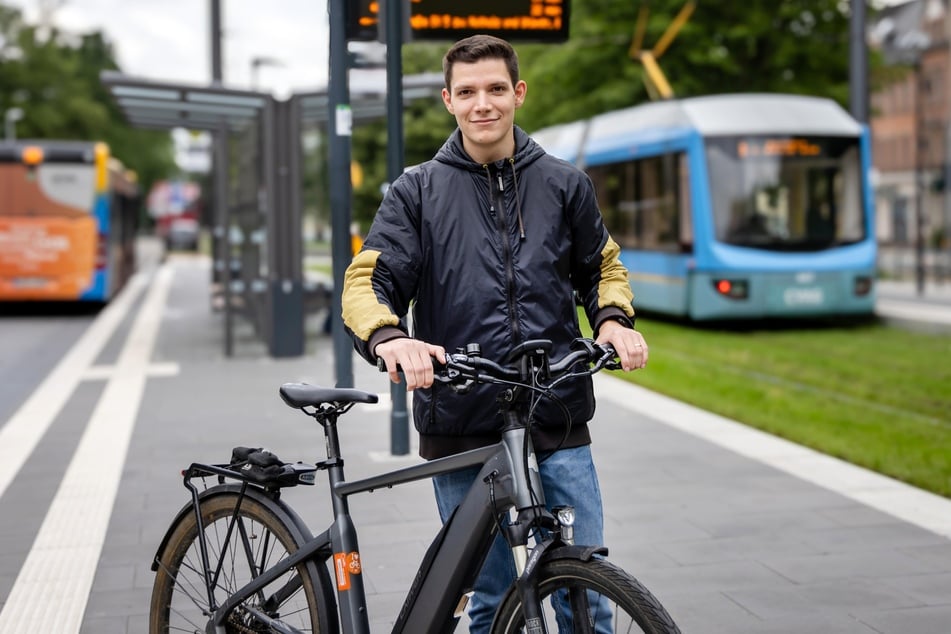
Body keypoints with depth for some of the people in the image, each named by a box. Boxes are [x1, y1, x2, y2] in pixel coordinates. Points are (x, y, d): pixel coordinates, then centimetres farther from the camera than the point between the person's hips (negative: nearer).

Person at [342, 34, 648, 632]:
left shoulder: (565, 183, 10)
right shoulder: (418, 191, 6)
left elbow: (602, 268, 21)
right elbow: (368, 280, -2)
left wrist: (615, 320, -2)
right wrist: (389, 337, -25)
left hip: (558, 425, 1)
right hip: (461, 427, -1)